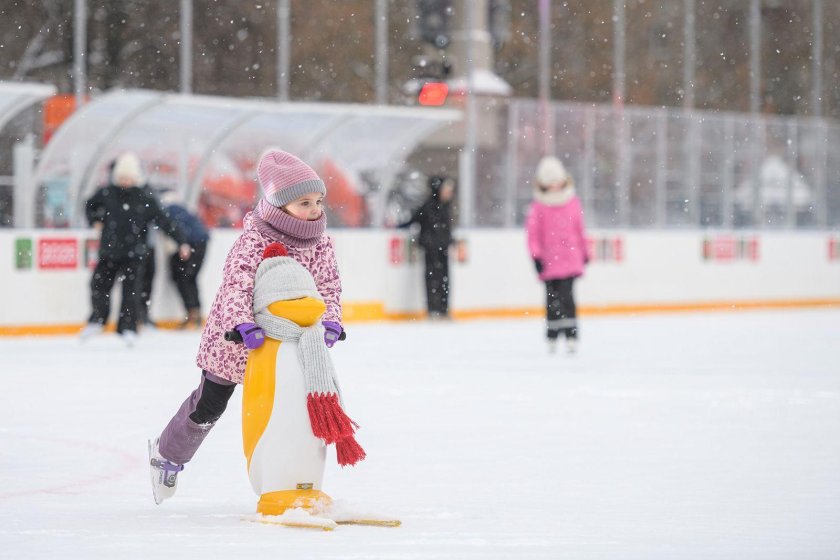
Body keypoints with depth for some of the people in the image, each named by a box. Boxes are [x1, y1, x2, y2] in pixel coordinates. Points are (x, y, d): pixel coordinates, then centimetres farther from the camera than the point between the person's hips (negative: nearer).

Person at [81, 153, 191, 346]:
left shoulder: (144, 198, -6)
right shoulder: (107, 194, 0)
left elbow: (163, 221, -5)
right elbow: (90, 205, 21)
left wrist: (181, 242, -9)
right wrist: (95, 220, 4)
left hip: (134, 252, -2)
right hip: (109, 251, 2)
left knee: (131, 291, -6)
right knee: (99, 285, 3)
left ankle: (128, 327, 4)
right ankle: (97, 320, 25)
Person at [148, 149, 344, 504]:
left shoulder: (321, 246, -8)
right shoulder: (254, 241, -26)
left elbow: (329, 289, -9)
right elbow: (235, 288, -35)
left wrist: (330, 322, -29)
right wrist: (244, 325, -51)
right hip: (234, 340, -4)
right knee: (209, 406, 9)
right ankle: (167, 454, 33)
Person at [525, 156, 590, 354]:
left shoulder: (573, 203, 7)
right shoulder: (538, 207, -2)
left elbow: (580, 230, 15)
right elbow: (533, 233, -4)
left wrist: (584, 253, 20)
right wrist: (536, 256, -11)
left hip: (570, 260, 0)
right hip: (548, 261, 0)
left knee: (566, 297, -9)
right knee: (552, 299, 8)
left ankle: (571, 335, -7)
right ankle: (552, 337, 19)